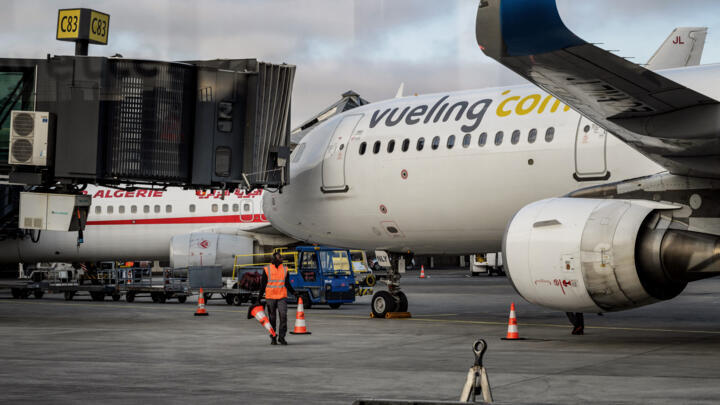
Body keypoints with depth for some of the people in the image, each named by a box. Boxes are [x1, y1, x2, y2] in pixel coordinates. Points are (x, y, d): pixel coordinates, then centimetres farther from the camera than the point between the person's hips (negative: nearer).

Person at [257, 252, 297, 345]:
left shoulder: (285, 269, 10)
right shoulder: (267, 269, 3)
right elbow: (263, 284, 7)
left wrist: (294, 293, 7)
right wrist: (259, 297, 5)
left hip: (282, 297, 1)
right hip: (270, 297, -1)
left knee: (283, 316, -13)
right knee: (272, 319, 4)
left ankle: (281, 337, -5)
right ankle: (273, 338, 14)